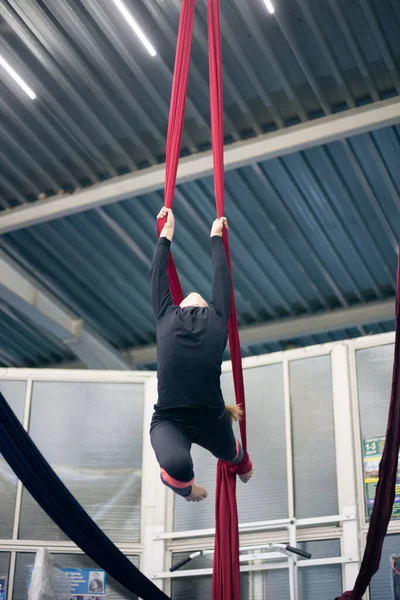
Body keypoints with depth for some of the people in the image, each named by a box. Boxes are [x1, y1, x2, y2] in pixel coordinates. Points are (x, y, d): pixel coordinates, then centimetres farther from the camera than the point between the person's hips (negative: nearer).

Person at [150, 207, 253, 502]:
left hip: (210, 418, 2)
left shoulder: (217, 319, 12)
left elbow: (221, 276, 23)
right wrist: (167, 232, 36)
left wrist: (216, 236, 38)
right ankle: (184, 484, 12)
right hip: (169, 420, -2)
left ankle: (241, 462, 71)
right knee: (177, 466, -30)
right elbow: (159, 276, 23)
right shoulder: (167, 316, 12)